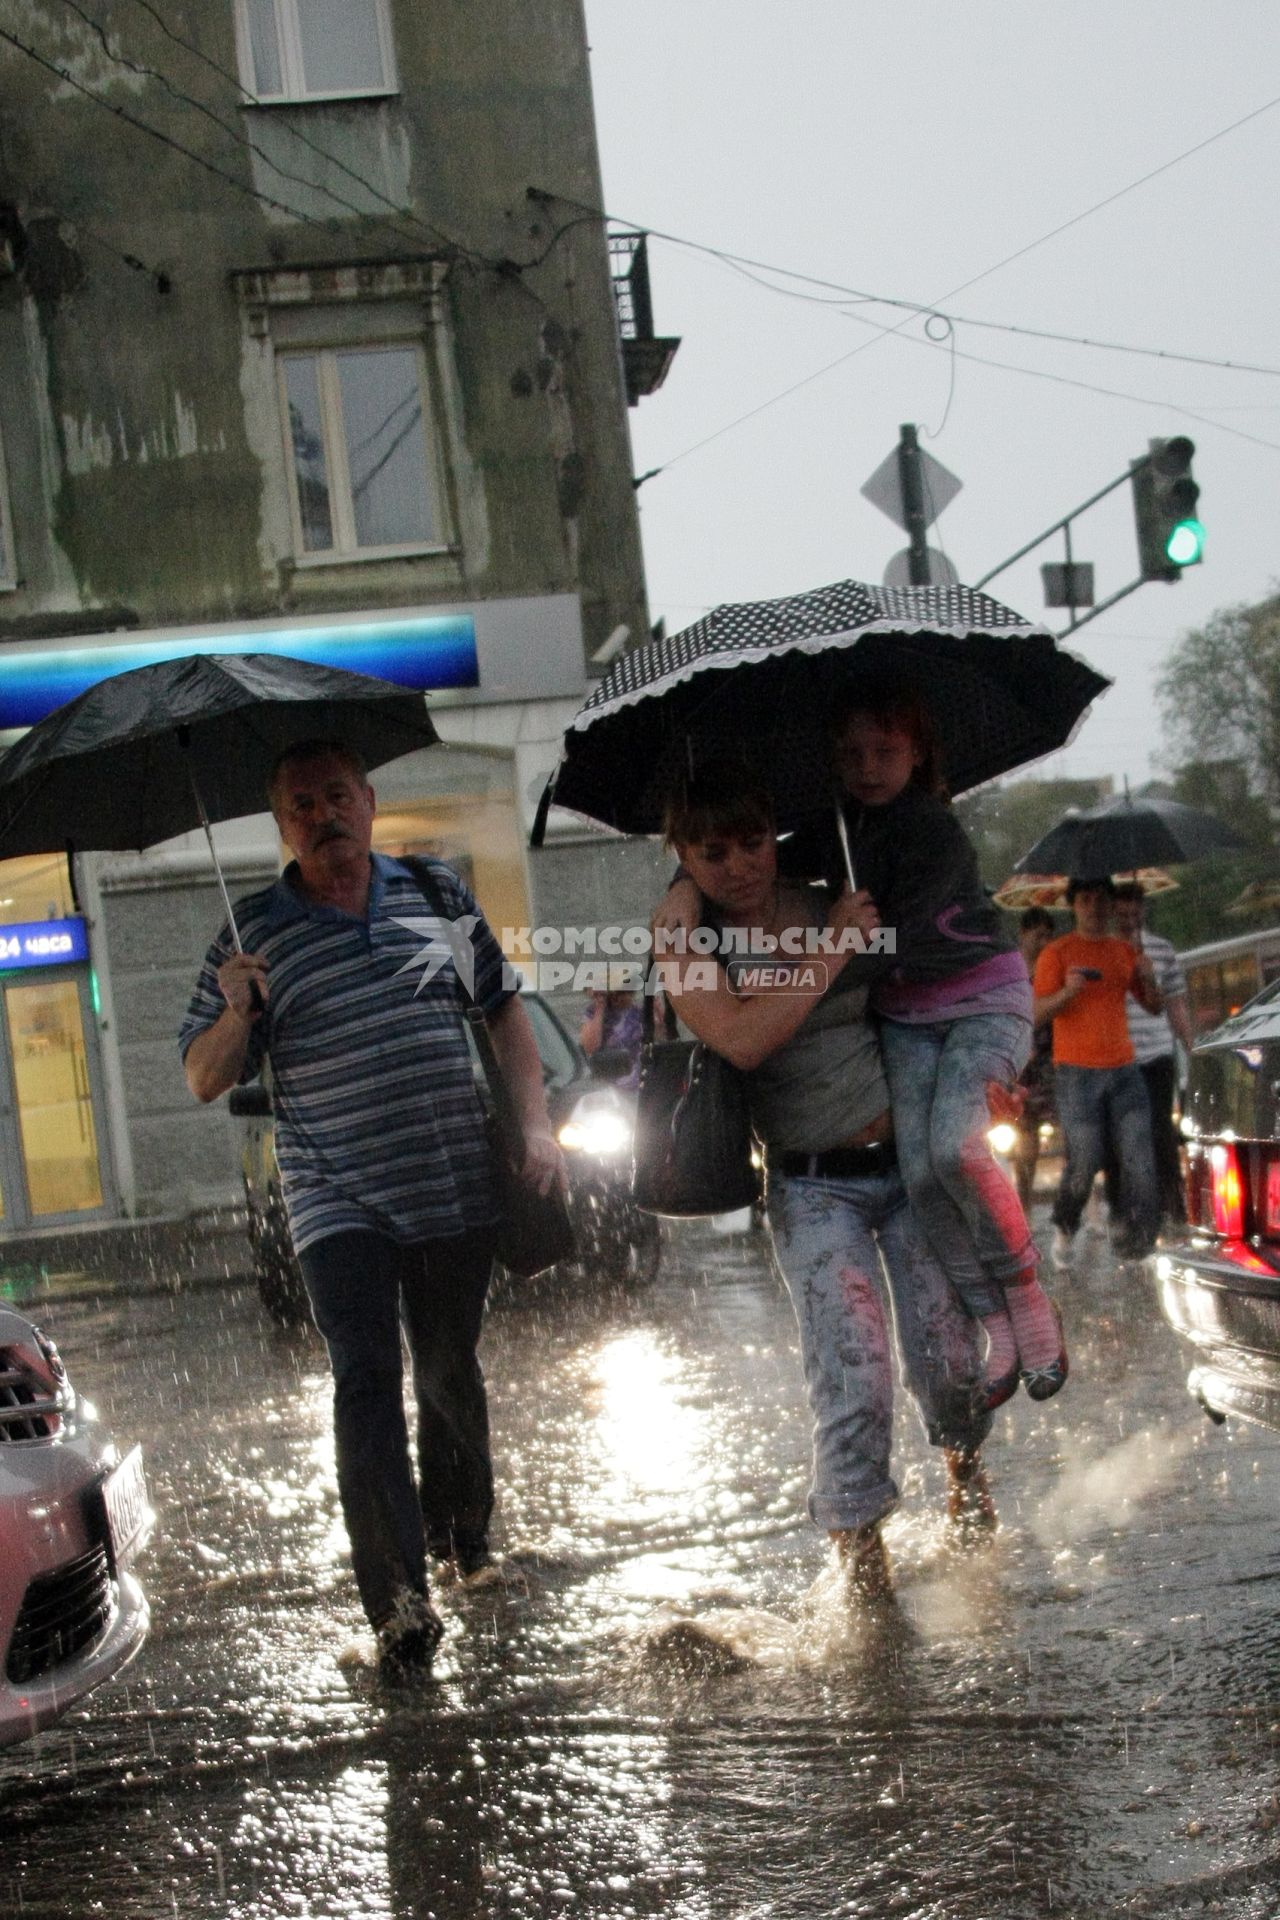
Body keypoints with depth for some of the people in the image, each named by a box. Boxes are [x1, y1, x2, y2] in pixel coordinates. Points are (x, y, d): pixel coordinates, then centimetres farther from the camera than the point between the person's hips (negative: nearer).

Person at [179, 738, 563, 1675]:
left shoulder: (439, 891, 6)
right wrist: (237, 1012, -18)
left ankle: (461, 1530, 39)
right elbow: (206, 1080, 2)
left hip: (458, 1189, 2)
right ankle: (398, 1597, -17)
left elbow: (504, 1007, 14)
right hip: (339, 1201, -2)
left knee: (449, 1369, 15)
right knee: (367, 1375, -15)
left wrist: (536, 1123, 5)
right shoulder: (254, 931, 0)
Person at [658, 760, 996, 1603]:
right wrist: (833, 948, -16)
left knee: (946, 1356, 4)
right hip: (814, 1188, -2)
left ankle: (965, 1463, 36)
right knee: (852, 1375, -13)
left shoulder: (826, 903, 2)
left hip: (908, 1159, 2)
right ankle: (860, 1552, 3)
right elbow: (742, 1038, -22)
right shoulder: (688, 933, -6)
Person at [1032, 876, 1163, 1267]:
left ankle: (1136, 1241, -2)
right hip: (1077, 1073, -4)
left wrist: (1148, 980, -8)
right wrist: (1068, 991, -28)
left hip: (1123, 1070, 4)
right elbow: (1039, 1012, -9)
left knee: (1139, 1157, -7)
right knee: (1084, 1164, -6)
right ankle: (1065, 1228, 20)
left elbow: (1153, 1007, 14)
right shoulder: (1057, 953, -3)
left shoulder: (1125, 951, 12)